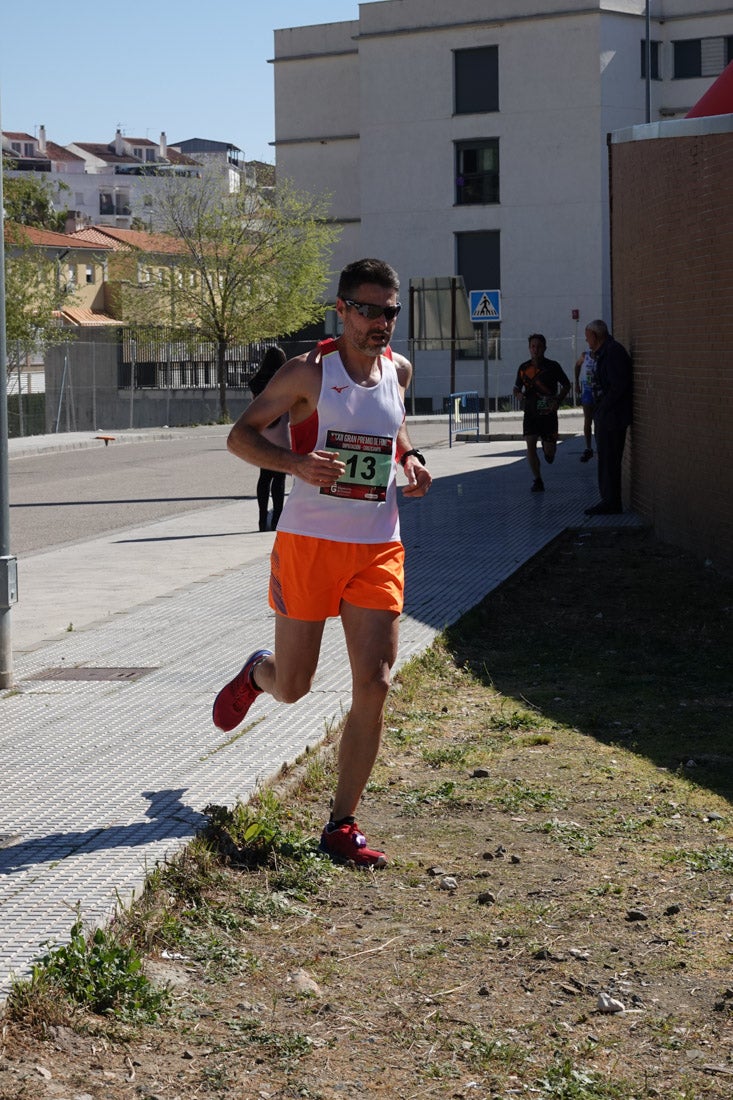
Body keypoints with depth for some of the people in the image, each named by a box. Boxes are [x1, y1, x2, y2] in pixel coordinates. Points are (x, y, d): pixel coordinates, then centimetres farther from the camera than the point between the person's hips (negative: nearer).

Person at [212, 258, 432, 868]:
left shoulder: (399, 370, 8)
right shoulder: (308, 372, -7)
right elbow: (240, 435, -4)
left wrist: (410, 461, 8)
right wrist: (297, 462, -22)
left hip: (379, 549, 3)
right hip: (309, 543, -3)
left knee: (374, 685, -7)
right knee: (292, 687, 6)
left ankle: (342, 826, 3)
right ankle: (255, 673, 46)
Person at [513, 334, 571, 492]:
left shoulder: (553, 366, -4)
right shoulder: (524, 368, 2)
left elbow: (566, 385, 7)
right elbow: (517, 388, 14)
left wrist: (558, 401, -9)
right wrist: (519, 395, -10)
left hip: (548, 413, -1)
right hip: (530, 413, 1)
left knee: (549, 452, 1)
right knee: (530, 445, -11)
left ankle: (548, 450, 40)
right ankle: (537, 480, 1)